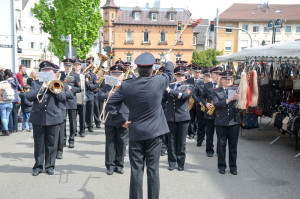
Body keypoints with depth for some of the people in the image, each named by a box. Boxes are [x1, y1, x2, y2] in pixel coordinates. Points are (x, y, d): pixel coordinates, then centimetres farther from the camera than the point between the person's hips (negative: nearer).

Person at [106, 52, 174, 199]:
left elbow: (110, 104, -3)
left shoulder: (126, 86, -7)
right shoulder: (159, 82, -8)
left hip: (135, 133, 1)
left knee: (136, 170, 7)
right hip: (154, 132, 0)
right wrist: (168, 60, 34)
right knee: (153, 169, 6)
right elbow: (170, 74, 15)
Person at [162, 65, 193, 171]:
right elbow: (163, 100, 8)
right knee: (171, 140, 5)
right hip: (170, 117, 2)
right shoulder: (169, 86, 11)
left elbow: (184, 95, -16)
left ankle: (181, 163, 15)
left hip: (183, 117, -1)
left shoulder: (188, 86, 5)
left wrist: (170, 90, -19)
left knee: (181, 141, 4)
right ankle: (172, 162, 17)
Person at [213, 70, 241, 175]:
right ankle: (221, 166, 20)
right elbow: (216, 104, -11)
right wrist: (229, 100, -20)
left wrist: (238, 99, -21)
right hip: (221, 122, -1)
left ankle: (233, 166, 18)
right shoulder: (216, 91, 5)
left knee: (233, 145, 6)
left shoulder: (236, 90, 9)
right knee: (222, 145, 7)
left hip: (234, 121, 1)